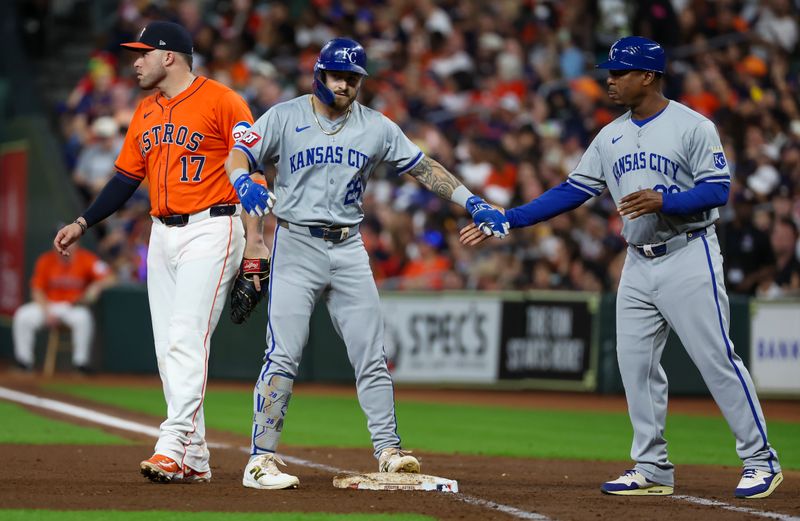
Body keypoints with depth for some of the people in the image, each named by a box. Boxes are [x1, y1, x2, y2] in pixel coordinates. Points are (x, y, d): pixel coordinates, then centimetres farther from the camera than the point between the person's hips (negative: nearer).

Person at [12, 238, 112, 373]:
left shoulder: (87, 259, -8)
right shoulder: (46, 260, -2)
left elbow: (109, 278, -16)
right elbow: (37, 290, 1)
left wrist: (96, 287, -36)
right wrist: (47, 311, -14)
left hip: (75, 306, -2)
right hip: (47, 305, 2)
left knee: (82, 318, -36)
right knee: (22, 317, -22)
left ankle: (80, 361, -25)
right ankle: (23, 360, -13)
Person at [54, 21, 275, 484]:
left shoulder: (221, 101, -8)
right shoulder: (146, 112, 15)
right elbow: (127, 177, 21)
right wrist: (83, 223, 14)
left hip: (211, 229, -8)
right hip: (163, 233, 8)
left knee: (188, 338, -16)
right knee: (168, 347, 5)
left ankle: (175, 448, -21)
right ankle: (194, 459, 9)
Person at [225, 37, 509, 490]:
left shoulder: (377, 127, 8)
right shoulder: (285, 117, 0)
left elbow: (423, 168, 7)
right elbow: (239, 156, -8)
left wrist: (472, 203, -4)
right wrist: (243, 180, -32)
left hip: (349, 249, 3)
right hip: (297, 245, -3)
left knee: (372, 356, 3)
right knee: (283, 357, -10)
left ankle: (388, 451, 11)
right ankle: (262, 460, -8)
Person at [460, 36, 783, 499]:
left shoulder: (692, 126, -8)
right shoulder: (611, 137, 12)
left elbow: (718, 189, -13)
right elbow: (572, 191, 11)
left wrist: (663, 201, -27)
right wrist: (507, 220, 5)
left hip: (688, 257, -7)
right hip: (639, 265, 7)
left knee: (717, 359, -8)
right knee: (636, 365, 4)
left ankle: (760, 460, -1)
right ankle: (652, 469, 12)